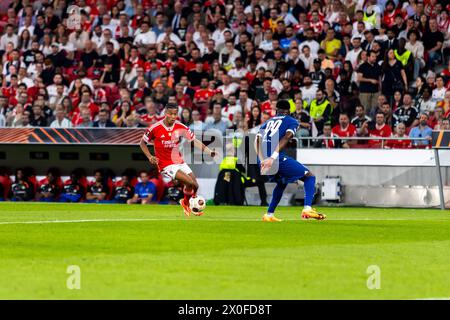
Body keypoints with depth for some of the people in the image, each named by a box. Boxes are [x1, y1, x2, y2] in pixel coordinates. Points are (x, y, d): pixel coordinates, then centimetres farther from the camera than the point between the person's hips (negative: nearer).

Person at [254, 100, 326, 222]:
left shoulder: (268, 122, 26)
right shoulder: (292, 121, 10)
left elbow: (257, 140, 12)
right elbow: (286, 138, -10)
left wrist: (262, 160, 3)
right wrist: (273, 157, -21)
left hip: (263, 160, 6)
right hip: (277, 158, -6)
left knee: (282, 183, 32)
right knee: (309, 176, 6)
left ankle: (269, 215, 26)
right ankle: (307, 208, -14)